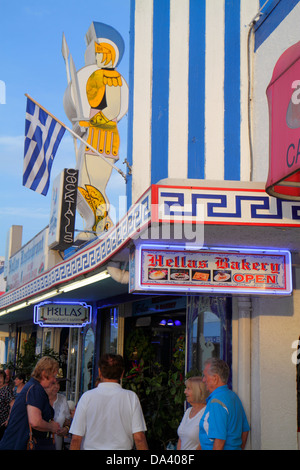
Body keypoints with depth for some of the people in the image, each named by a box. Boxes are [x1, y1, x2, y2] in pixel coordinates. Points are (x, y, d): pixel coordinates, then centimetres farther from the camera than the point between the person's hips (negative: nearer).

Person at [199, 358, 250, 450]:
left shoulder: (216, 402, -19)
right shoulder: (234, 396, 11)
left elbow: (219, 440, -24)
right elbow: (245, 430, 18)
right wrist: (239, 448, 25)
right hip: (235, 448, 9)